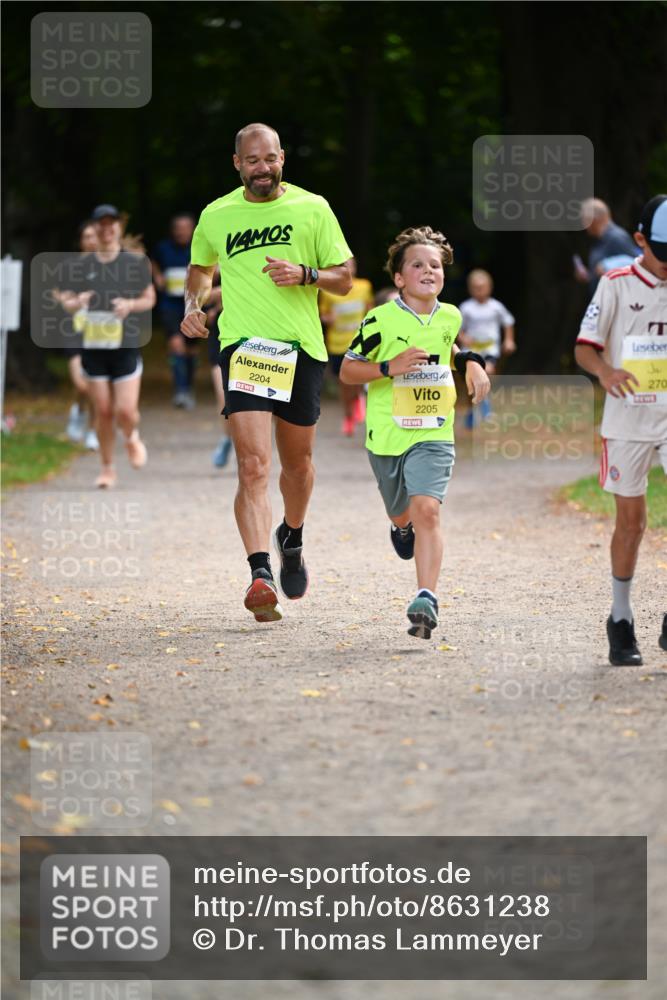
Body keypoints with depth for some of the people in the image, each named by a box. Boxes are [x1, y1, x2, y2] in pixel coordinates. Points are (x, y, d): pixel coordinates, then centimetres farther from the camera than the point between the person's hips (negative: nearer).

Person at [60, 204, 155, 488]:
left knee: (125, 410, -8)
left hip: (126, 345, -2)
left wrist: (131, 305, -11)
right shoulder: (84, 265, 5)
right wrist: (77, 303, -11)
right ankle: (107, 468, 17)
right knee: (103, 411, 3)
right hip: (93, 345, 2)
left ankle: (132, 437, 27)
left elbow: (150, 299, 9)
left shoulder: (134, 263, 0)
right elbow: (68, 303, 12)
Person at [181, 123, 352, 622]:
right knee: (252, 465, -16)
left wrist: (305, 274, -14)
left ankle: (292, 539, 45)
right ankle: (261, 576, -26)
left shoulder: (312, 208, 2)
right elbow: (201, 268, 26)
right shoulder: (216, 216, 6)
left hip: (302, 350, 1)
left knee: (297, 464, 15)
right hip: (243, 349, -1)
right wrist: (193, 304, 7)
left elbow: (344, 279, 5)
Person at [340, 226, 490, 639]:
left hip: (433, 435, 0)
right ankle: (404, 526, 59)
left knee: (427, 509, -20)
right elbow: (347, 370, -4)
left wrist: (471, 363, 10)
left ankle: (427, 598, -25)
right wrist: (389, 368, -20)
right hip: (387, 435, 0)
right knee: (401, 513, 19)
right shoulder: (381, 321, -10)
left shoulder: (450, 317, 3)